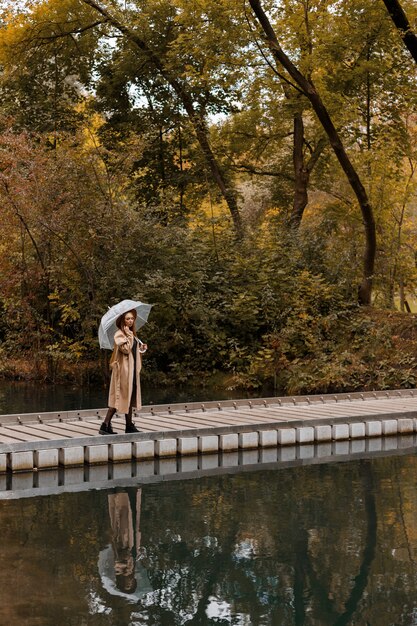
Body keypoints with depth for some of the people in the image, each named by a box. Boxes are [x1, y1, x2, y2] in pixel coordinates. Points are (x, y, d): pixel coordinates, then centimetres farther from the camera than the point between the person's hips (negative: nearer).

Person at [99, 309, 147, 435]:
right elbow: (125, 349, -22)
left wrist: (141, 348, 9)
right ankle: (106, 425, -9)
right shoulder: (119, 334, -11)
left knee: (130, 396, 10)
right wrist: (129, 336, -19)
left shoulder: (132, 334, 15)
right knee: (119, 396, -10)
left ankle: (129, 426, 16)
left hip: (132, 369, 9)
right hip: (123, 369, -9)